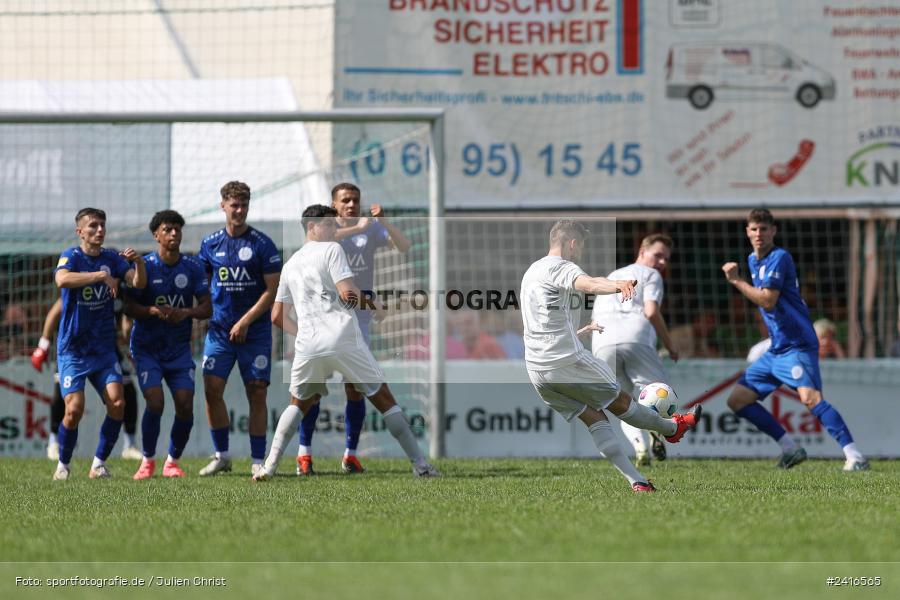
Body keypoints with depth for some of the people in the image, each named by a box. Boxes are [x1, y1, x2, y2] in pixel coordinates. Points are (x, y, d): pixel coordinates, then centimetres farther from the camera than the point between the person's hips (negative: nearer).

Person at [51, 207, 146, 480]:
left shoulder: (111, 258, 4)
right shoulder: (72, 257, -10)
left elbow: (138, 283, -4)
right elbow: (61, 279, -31)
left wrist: (138, 263, -24)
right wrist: (101, 276, -37)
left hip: (103, 349, 4)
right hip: (72, 349, -4)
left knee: (117, 404, -12)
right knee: (74, 409, -14)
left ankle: (99, 463, 2)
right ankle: (63, 466, 8)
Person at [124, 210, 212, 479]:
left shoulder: (193, 268, 2)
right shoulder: (144, 266, -5)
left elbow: (207, 308, 2)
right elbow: (129, 307, -6)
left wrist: (186, 312, -18)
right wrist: (154, 311, -24)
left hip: (179, 348, 3)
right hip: (147, 347, -3)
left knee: (185, 405, -8)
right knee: (155, 402, -17)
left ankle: (172, 461, 12)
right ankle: (148, 461, 2)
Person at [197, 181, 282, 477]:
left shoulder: (262, 244, -5)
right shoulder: (210, 243, 6)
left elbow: (273, 289, -7)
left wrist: (245, 322, -13)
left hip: (255, 331, -3)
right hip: (219, 328, 3)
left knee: (257, 394, -3)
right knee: (212, 389, -6)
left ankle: (258, 461, 2)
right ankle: (221, 455, 8)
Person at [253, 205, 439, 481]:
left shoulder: (291, 264, 19)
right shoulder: (331, 250, 2)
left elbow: (278, 316, 21)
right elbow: (348, 293, -10)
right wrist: (370, 303, 9)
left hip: (308, 345, 4)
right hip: (345, 341, -4)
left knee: (298, 404, 23)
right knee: (384, 400, 5)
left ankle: (269, 466, 7)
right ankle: (420, 465, 3)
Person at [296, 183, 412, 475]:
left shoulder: (372, 229, 4)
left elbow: (404, 246, -7)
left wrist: (383, 221, -21)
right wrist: (356, 228, -33)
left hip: (358, 319, 2)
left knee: (355, 389, 3)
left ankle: (351, 453, 12)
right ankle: (304, 452, 0)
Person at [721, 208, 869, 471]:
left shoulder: (779, 258, -12)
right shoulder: (753, 261, 16)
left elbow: (768, 301, -20)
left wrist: (736, 281, -15)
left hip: (797, 346, -10)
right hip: (776, 349, 10)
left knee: (810, 397, -29)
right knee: (737, 400, 8)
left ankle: (854, 456, -35)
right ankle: (791, 449, 10)